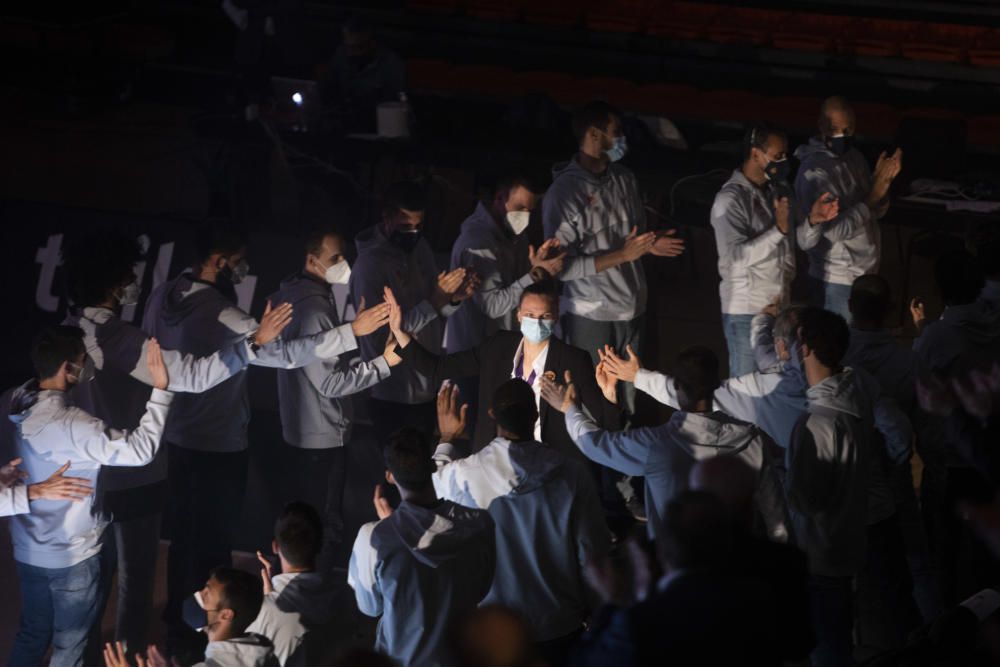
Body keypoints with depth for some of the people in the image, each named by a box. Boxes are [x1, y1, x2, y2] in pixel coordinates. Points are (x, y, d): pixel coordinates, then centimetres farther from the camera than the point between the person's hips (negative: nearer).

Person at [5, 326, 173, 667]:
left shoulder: (15, 406, -7)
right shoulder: (71, 425, -31)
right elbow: (140, 450, -32)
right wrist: (160, 390, -30)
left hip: (28, 549, 7)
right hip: (71, 555, -7)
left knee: (31, 635, 23)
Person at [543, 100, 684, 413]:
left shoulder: (624, 179, 6)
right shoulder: (563, 193, -14)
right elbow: (562, 266, -17)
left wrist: (650, 245, -3)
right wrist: (623, 255, -20)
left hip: (631, 308, 6)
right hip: (591, 316, -6)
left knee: (628, 398, 9)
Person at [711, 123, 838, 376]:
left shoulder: (780, 190, 7)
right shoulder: (730, 199, -17)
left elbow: (796, 241, 15)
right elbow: (735, 257, -25)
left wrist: (813, 219, -4)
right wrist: (778, 229, -29)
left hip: (780, 304, 7)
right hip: (746, 311, -7)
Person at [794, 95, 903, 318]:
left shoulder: (854, 157, 6)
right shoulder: (815, 172, -21)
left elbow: (875, 212, 10)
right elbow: (836, 230, -25)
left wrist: (883, 181, -9)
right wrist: (874, 194, -23)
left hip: (863, 274, 8)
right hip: (837, 281, -8)